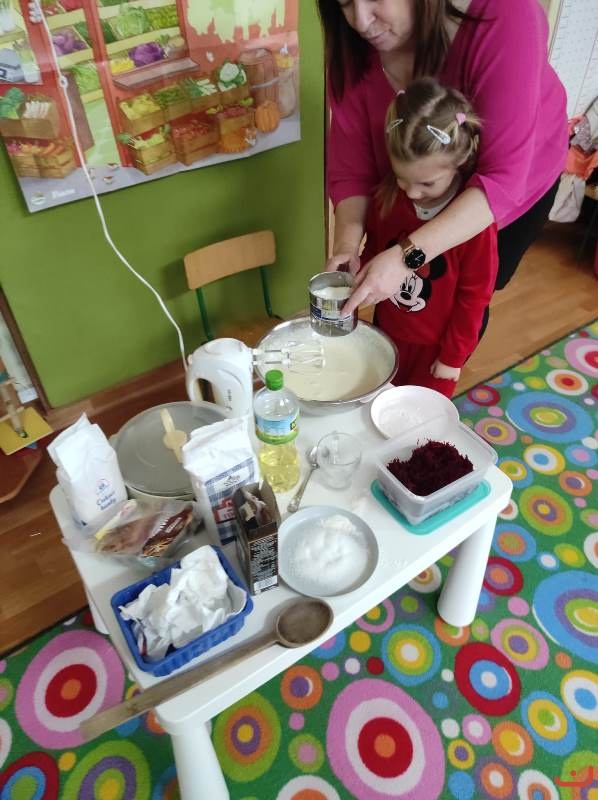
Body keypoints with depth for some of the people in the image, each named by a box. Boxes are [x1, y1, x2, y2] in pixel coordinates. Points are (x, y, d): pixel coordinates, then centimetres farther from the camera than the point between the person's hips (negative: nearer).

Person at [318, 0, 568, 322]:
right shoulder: (354, 50, -26)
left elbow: (503, 179, -42)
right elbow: (351, 167, -24)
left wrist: (407, 256, -52)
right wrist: (346, 246, -43)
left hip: (515, 182, -2)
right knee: (400, 294, 14)